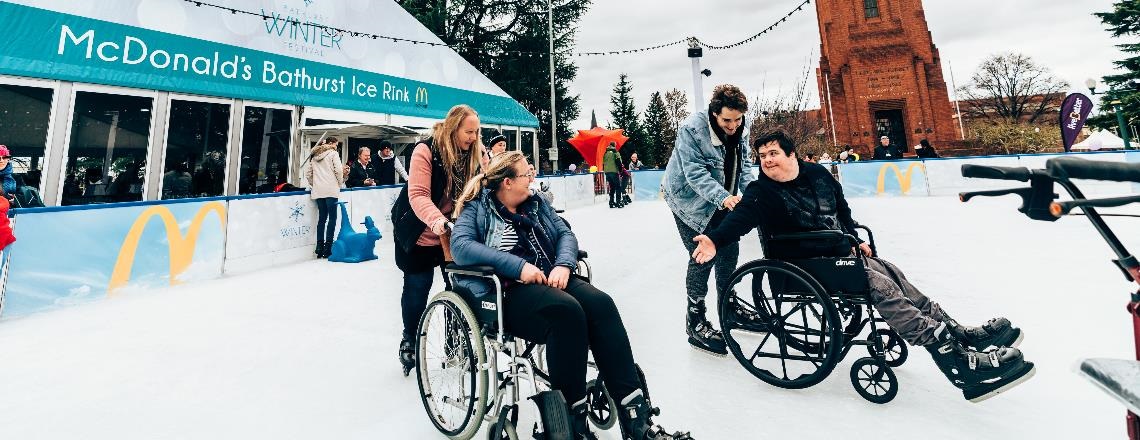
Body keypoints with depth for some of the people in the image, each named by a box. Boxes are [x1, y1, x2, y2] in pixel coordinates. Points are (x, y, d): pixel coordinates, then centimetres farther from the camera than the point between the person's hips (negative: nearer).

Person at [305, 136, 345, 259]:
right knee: (332, 218, -4)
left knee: (322, 218, 10)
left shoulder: (314, 156, 18)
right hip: (331, 190, -6)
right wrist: (340, 184, 4)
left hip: (317, 191, 6)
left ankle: (319, 247, 8)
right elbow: (338, 170, -8)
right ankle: (327, 247, -8)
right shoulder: (333, 153, 0)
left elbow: (307, 173, 16)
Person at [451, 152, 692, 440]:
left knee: (601, 304, -23)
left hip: (550, 280, 5)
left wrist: (563, 265, -10)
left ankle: (634, 414, -23)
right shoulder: (476, 208, 4)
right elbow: (460, 246, -13)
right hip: (505, 291, -5)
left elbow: (565, 234, 13)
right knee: (567, 310, -33)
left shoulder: (536, 203, 21)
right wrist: (518, 266, -22)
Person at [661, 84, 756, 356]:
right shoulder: (692, 129, -25)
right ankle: (695, 323, 1)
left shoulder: (741, 130, -3)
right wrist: (722, 197, -41)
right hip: (690, 200, -7)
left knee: (728, 252, 13)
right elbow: (695, 173, -30)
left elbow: (744, 166, 3)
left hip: (723, 200, 7)